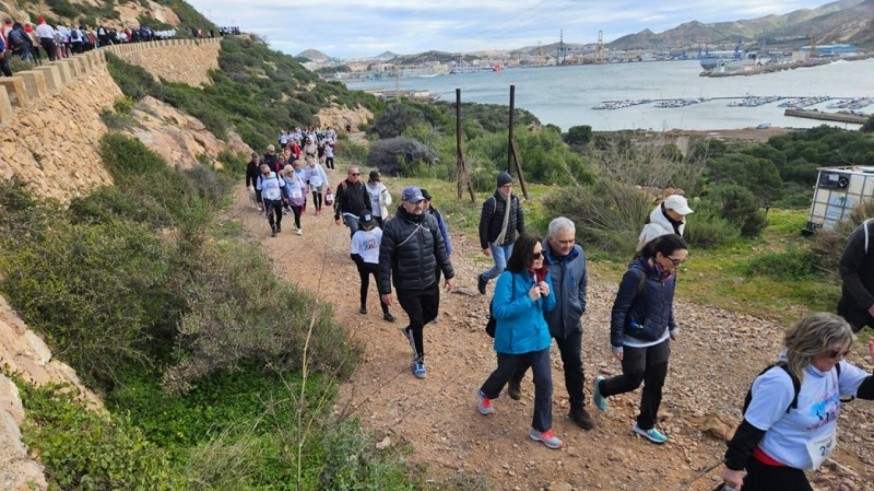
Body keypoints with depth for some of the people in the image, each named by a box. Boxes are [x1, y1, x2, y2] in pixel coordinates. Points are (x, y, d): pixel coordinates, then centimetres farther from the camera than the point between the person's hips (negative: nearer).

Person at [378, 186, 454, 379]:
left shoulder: (430, 221, -2)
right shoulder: (393, 226, -18)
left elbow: (440, 249, 7)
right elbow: (385, 260, -15)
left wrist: (448, 274, 8)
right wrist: (385, 289, -14)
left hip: (430, 282, 5)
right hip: (406, 287, -5)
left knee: (431, 313, 20)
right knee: (417, 320, 6)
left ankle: (410, 331, 51)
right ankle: (418, 359, 29)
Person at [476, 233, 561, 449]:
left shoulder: (543, 275, -4)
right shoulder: (509, 278, -23)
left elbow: (549, 309, 6)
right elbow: (499, 311, -25)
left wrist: (548, 295, -17)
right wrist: (528, 299, -30)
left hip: (539, 338, 4)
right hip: (512, 341, -4)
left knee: (545, 383, 3)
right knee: (504, 374, 20)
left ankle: (541, 429, 21)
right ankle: (485, 394, 54)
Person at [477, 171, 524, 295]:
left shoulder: (515, 199, -1)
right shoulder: (491, 202, -20)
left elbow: (520, 220, 10)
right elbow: (483, 226, -17)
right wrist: (485, 246, -15)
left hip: (510, 241, 5)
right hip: (496, 242, -5)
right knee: (501, 267, -7)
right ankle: (483, 278, 22)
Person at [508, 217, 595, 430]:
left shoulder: (579, 253, -7)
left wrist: (580, 307, 9)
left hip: (570, 321, 4)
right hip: (540, 320, -3)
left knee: (574, 364, 8)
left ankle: (577, 408, 25)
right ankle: (515, 381, 51)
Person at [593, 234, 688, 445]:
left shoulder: (669, 273, -6)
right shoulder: (636, 274, -28)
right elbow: (619, 310, -21)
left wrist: (671, 326, 21)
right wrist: (616, 342, -17)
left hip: (659, 339, 7)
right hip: (635, 341, -6)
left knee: (656, 382, 13)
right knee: (633, 381, 9)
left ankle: (645, 425, 33)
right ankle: (602, 387, 40)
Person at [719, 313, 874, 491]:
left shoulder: (834, 368, -8)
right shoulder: (782, 381, -33)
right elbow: (753, 427, -27)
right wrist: (734, 465, -20)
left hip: (792, 461, 8)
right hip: (772, 463, -8)